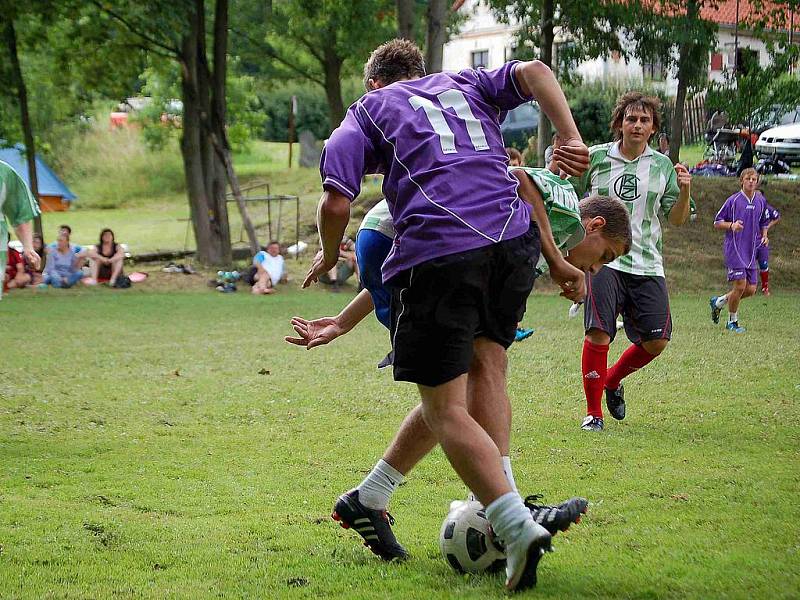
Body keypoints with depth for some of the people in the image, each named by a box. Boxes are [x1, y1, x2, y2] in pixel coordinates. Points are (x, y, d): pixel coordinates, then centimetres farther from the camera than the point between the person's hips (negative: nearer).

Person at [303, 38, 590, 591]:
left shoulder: (370, 108, 21)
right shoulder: (466, 85, 30)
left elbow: (337, 202, 7)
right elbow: (532, 72, 10)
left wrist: (329, 257, 25)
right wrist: (573, 139, 0)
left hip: (436, 250, -4)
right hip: (515, 239, 4)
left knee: (446, 410, 0)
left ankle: (518, 525, -15)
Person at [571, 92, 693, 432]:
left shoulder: (662, 166, 8)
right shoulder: (595, 158, 2)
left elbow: (676, 219, 9)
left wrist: (684, 191, -10)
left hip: (647, 265, 3)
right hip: (604, 260, -3)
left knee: (656, 340, -1)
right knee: (599, 333, -16)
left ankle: (612, 380, 29)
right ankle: (593, 413, -1)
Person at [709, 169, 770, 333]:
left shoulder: (761, 201, 10)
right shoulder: (734, 200, -6)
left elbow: (764, 222, 25)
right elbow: (717, 223, -1)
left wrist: (764, 236, 5)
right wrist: (732, 225, -20)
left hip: (751, 250, 6)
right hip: (734, 249, -6)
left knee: (751, 289, 2)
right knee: (740, 285, -12)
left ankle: (718, 302, 25)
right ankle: (732, 322, 8)